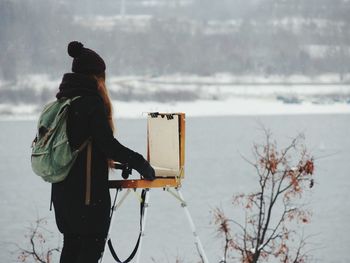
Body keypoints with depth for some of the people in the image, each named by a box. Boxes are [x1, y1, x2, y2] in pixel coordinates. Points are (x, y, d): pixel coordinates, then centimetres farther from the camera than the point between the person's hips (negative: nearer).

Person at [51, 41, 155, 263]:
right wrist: (140, 164, -9)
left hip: (63, 187, 8)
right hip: (89, 189, -8)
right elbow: (107, 143, -18)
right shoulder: (91, 102, -14)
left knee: (71, 244, 12)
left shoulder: (61, 101, 11)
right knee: (93, 245, -3)